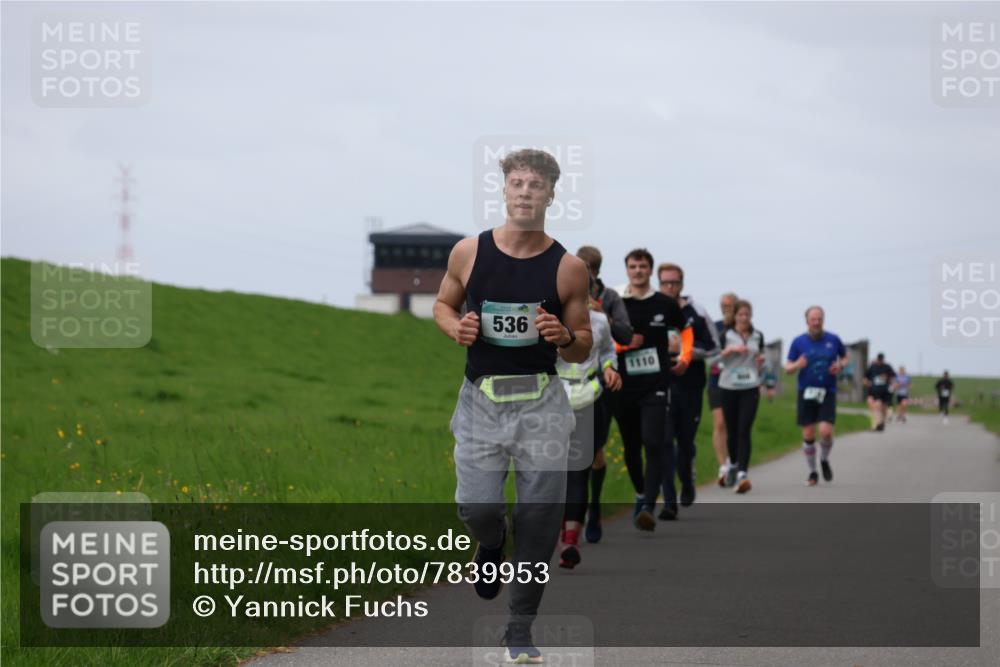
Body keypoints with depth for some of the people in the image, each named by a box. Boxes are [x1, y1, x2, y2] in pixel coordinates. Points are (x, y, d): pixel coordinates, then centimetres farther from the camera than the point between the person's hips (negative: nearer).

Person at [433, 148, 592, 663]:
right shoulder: (468, 252, -1)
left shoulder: (568, 268, -2)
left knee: (540, 517, -1)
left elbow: (583, 350, 6)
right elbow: (443, 304, 15)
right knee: (477, 505, -11)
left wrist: (564, 337, -17)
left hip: (541, 401, 0)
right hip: (481, 397, 0)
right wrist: (456, 327, -7)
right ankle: (491, 545, 29)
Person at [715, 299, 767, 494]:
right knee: (732, 431, 7)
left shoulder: (757, 336, 10)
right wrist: (730, 350, -20)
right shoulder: (726, 335, 1)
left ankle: (742, 474, -21)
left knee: (744, 431, -12)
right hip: (729, 387, 0)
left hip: (750, 388, 0)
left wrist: (761, 362, 0)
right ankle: (732, 464, 32)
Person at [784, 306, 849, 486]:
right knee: (808, 435, 0)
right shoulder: (799, 342, -1)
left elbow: (845, 357, 17)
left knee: (826, 431, -15)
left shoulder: (833, 340, 1)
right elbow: (787, 368, 3)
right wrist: (797, 365, -20)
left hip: (828, 392, 0)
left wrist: (840, 365, -6)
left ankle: (824, 460, 15)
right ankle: (812, 472, 17)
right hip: (806, 392, 0)